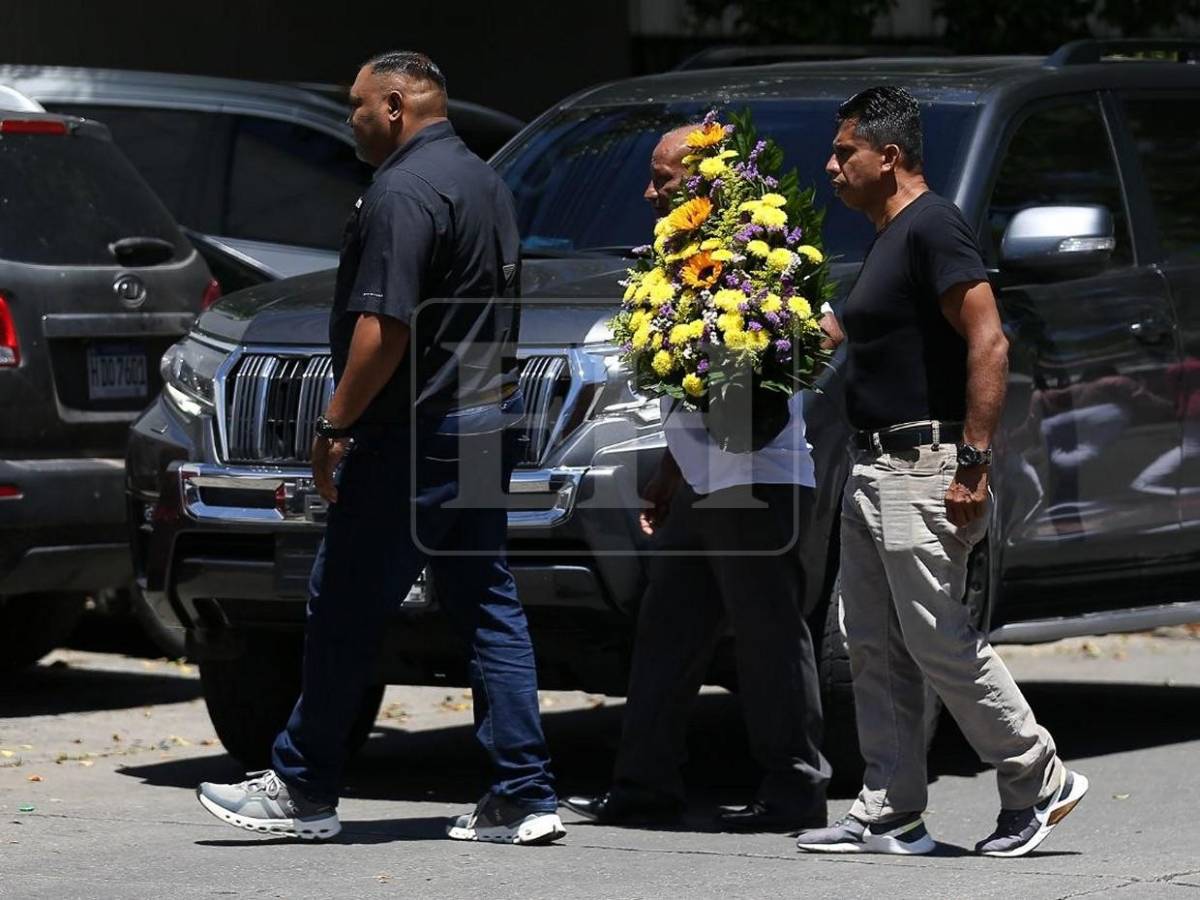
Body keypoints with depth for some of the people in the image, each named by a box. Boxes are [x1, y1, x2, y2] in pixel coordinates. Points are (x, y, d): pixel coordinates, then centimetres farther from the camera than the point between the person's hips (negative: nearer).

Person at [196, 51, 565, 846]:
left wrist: (335, 425, -17)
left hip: (415, 436, -9)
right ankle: (525, 796, 4)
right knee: (488, 605, 8)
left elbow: (384, 326, -23)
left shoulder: (403, 192, -16)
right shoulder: (485, 182, 15)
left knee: (346, 609, 0)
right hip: (489, 421, 9)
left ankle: (303, 788, 8)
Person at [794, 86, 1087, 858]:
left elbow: (989, 343, -21)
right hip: (873, 468, 10)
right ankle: (890, 815, 11)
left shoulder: (933, 227, -14)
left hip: (924, 470, -10)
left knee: (941, 641, -7)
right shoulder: (888, 237, 16)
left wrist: (974, 463, -25)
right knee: (877, 650, 8)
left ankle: (1040, 782, 5)